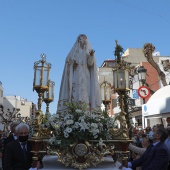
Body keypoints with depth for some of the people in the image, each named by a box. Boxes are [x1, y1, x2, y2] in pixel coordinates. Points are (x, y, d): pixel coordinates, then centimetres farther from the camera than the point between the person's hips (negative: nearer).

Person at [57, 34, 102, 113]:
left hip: (85, 76, 0)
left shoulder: (89, 51, 15)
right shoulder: (74, 51, 17)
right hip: (75, 75, 0)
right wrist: (73, 62, -15)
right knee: (75, 92, -13)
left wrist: (91, 56, -19)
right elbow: (68, 61, 7)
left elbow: (90, 63, 1)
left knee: (84, 93, -11)